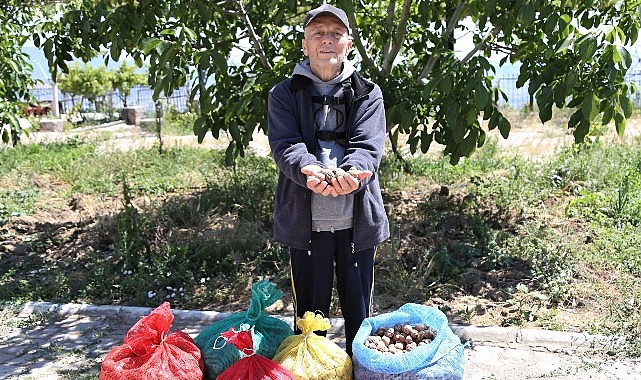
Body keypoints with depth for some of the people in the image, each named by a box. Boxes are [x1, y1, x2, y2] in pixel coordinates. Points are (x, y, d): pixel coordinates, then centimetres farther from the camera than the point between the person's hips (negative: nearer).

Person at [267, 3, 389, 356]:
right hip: (305, 218, 0)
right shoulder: (284, 94, 6)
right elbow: (285, 145, -9)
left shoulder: (367, 94, 8)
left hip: (357, 219, 1)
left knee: (359, 312, 14)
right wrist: (310, 170, -32)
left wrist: (351, 173, -32)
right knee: (309, 311, 12)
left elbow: (368, 145, -8)